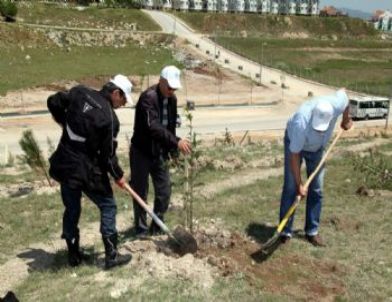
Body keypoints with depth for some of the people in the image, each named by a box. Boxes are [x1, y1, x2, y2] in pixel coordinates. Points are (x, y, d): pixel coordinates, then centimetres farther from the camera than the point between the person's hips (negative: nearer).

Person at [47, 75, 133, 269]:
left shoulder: (79, 92, -2)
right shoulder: (110, 118, -17)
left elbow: (53, 102, 11)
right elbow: (107, 155, -12)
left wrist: (64, 122, 26)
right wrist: (118, 176, 4)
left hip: (64, 164, 7)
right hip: (87, 170, -6)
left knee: (71, 210, 18)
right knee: (108, 207, 10)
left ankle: (73, 255, 29)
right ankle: (111, 255, 12)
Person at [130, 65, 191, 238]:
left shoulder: (172, 99, 3)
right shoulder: (148, 97, -22)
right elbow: (153, 127, -34)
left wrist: (173, 151, 12)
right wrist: (176, 141, -39)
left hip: (160, 153, 7)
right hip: (141, 152, -7)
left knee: (164, 192, 8)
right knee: (140, 192, 4)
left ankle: (157, 227, 23)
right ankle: (141, 228, 19)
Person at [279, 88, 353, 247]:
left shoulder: (338, 103, -34)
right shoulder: (301, 123, -43)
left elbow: (343, 91, -7)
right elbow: (294, 155, -31)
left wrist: (346, 120, 6)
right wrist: (299, 184, -27)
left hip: (317, 147, 4)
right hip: (295, 142, -4)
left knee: (316, 189, 2)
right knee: (290, 188, -8)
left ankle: (312, 231, 12)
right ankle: (285, 232, 1)